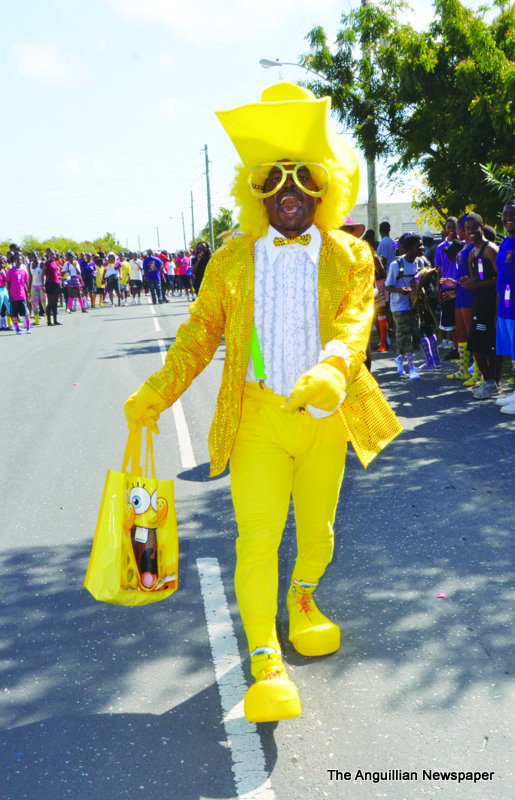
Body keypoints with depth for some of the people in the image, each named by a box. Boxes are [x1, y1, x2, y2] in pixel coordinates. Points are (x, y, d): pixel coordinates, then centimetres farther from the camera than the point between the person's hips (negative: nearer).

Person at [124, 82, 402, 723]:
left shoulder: (349, 258, 2)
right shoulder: (231, 260, 5)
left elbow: (356, 320, -13)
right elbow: (199, 333, 6)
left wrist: (331, 370, -35)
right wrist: (156, 394, -7)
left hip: (325, 417, 1)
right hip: (256, 415, -1)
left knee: (317, 528, 15)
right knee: (256, 535, -11)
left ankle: (302, 599, 46)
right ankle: (265, 662, -2)